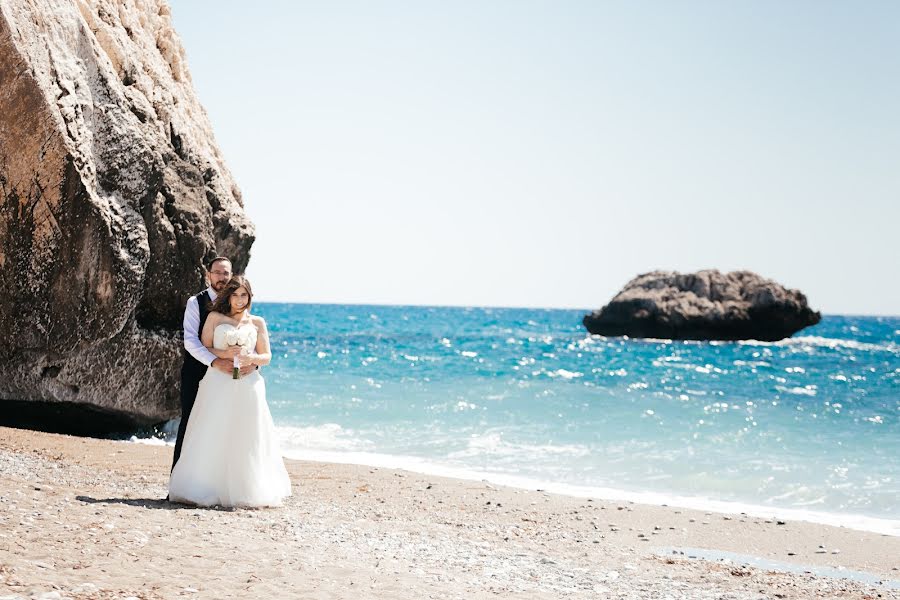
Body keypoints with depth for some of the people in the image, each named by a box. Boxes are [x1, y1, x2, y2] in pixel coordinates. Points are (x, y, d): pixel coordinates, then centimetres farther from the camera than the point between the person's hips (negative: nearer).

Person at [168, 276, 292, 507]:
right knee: (212, 439, -6)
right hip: (218, 384, -1)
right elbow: (203, 348, 4)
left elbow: (267, 356, 10)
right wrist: (224, 354, -13)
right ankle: (205, 491, -2)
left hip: (248, 386, 2)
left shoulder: (257, 322, 12)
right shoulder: (214, 318, 8)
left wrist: (252, 359, -11)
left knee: (246, 440, -1)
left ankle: (246, 493, 5)